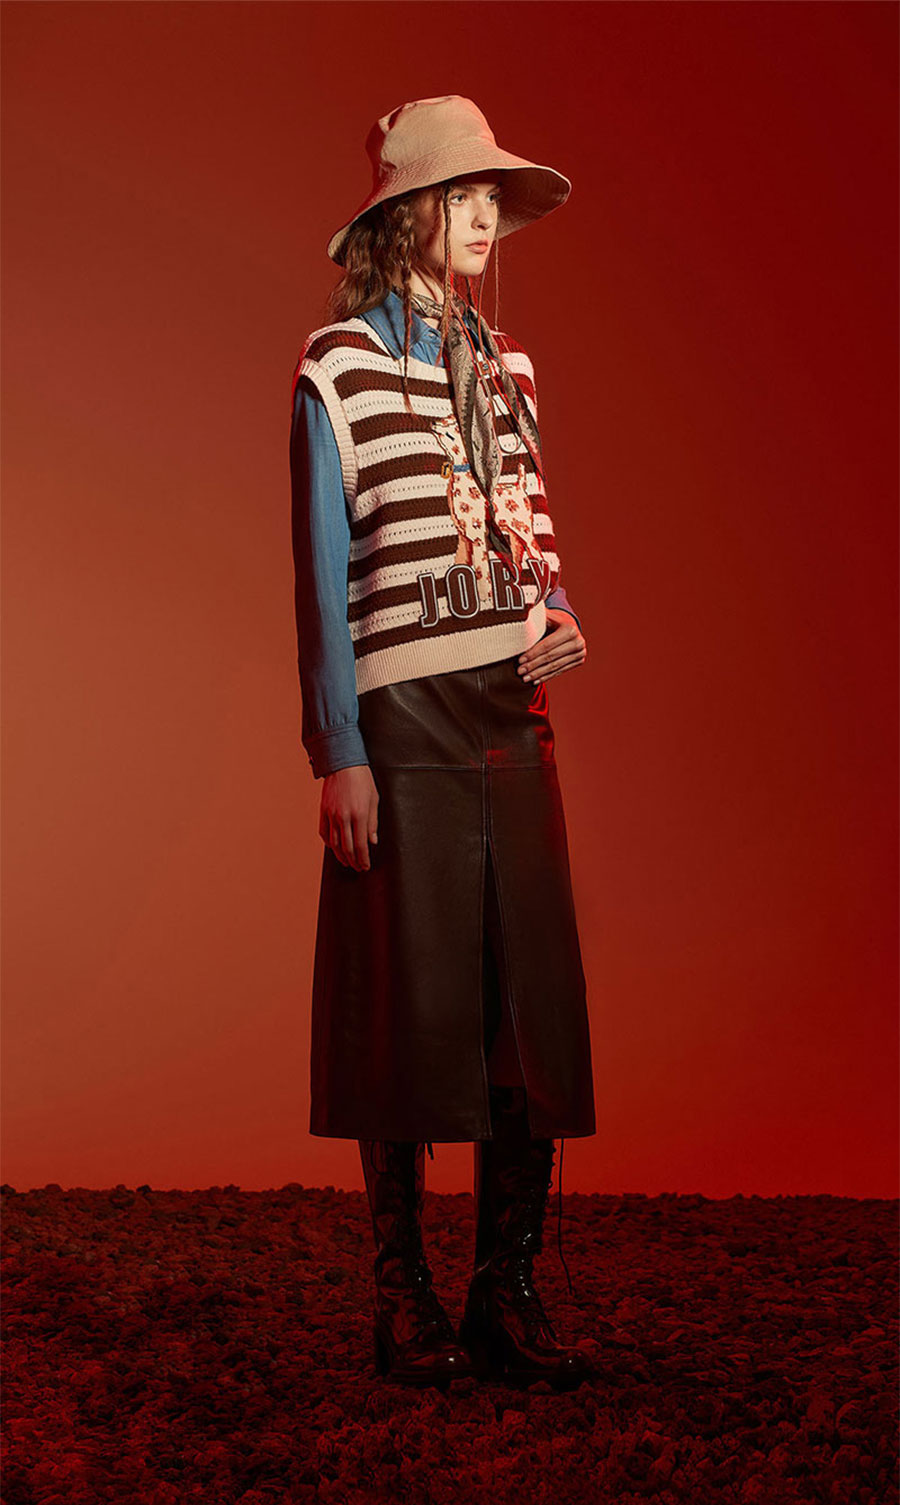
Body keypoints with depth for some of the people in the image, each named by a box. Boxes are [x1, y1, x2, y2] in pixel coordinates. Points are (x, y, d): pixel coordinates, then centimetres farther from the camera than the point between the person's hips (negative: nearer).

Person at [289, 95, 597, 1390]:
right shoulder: (339, 365, -1)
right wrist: (338, 752, -10)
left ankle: (509, 1294, 14)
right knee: (412, 1004, 1)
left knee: (536, 1000, 3)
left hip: (514, 712, 5)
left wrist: (558, 619, 3)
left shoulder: (504, 363, 16)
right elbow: (322, 572, -5)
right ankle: (403, 1294, 16)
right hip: (403, 715, -5)